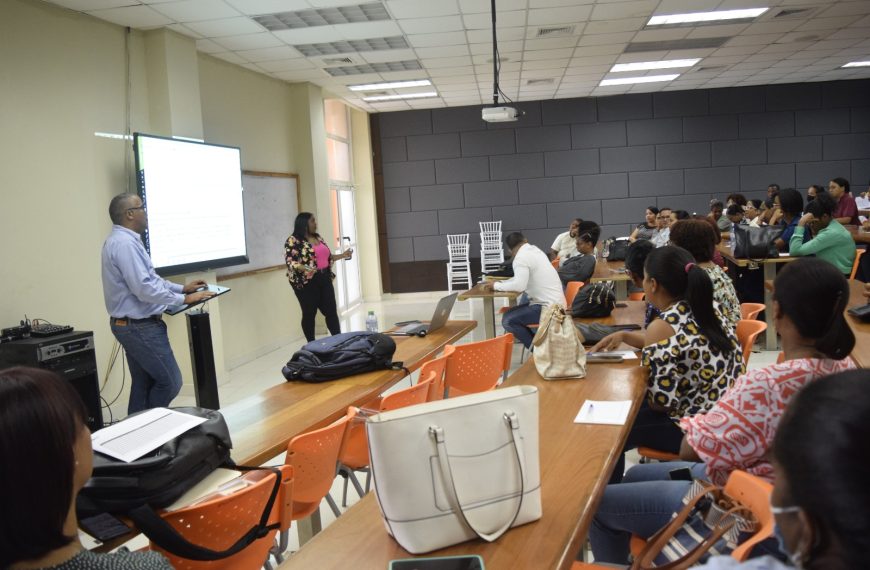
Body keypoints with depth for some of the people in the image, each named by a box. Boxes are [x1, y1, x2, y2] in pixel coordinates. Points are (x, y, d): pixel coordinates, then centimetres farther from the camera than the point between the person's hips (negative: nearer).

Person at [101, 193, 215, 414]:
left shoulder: (125, 240, 12)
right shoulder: (124, 243, -22)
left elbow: (149, 278, 18)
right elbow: (145, 288, -27)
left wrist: (182, 288, 12)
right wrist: (183, 299, -17)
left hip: (133, 325, 11)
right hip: (140, 326, -11)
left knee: (143, 384, 16)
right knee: (170, 381, -2)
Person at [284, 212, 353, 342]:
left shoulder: (318, 237, 15)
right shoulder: (293, 240, -9)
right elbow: (290, 262, -18)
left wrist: (343, 255, 15)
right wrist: (304, 269, -34)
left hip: (324, 280, 7)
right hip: (306, 282, -7)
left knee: (331, 311, 6)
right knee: (309, 313, 2)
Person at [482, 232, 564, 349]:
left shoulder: (521, 257, -14)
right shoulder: (534, 250, 13)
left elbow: (519, 285, -25)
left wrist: (496, 285, -11)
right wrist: (500, 282, 11)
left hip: (548, 306, -9)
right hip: (554, 302, 9)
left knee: (508, 321, -14)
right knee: (510, 314, 13)